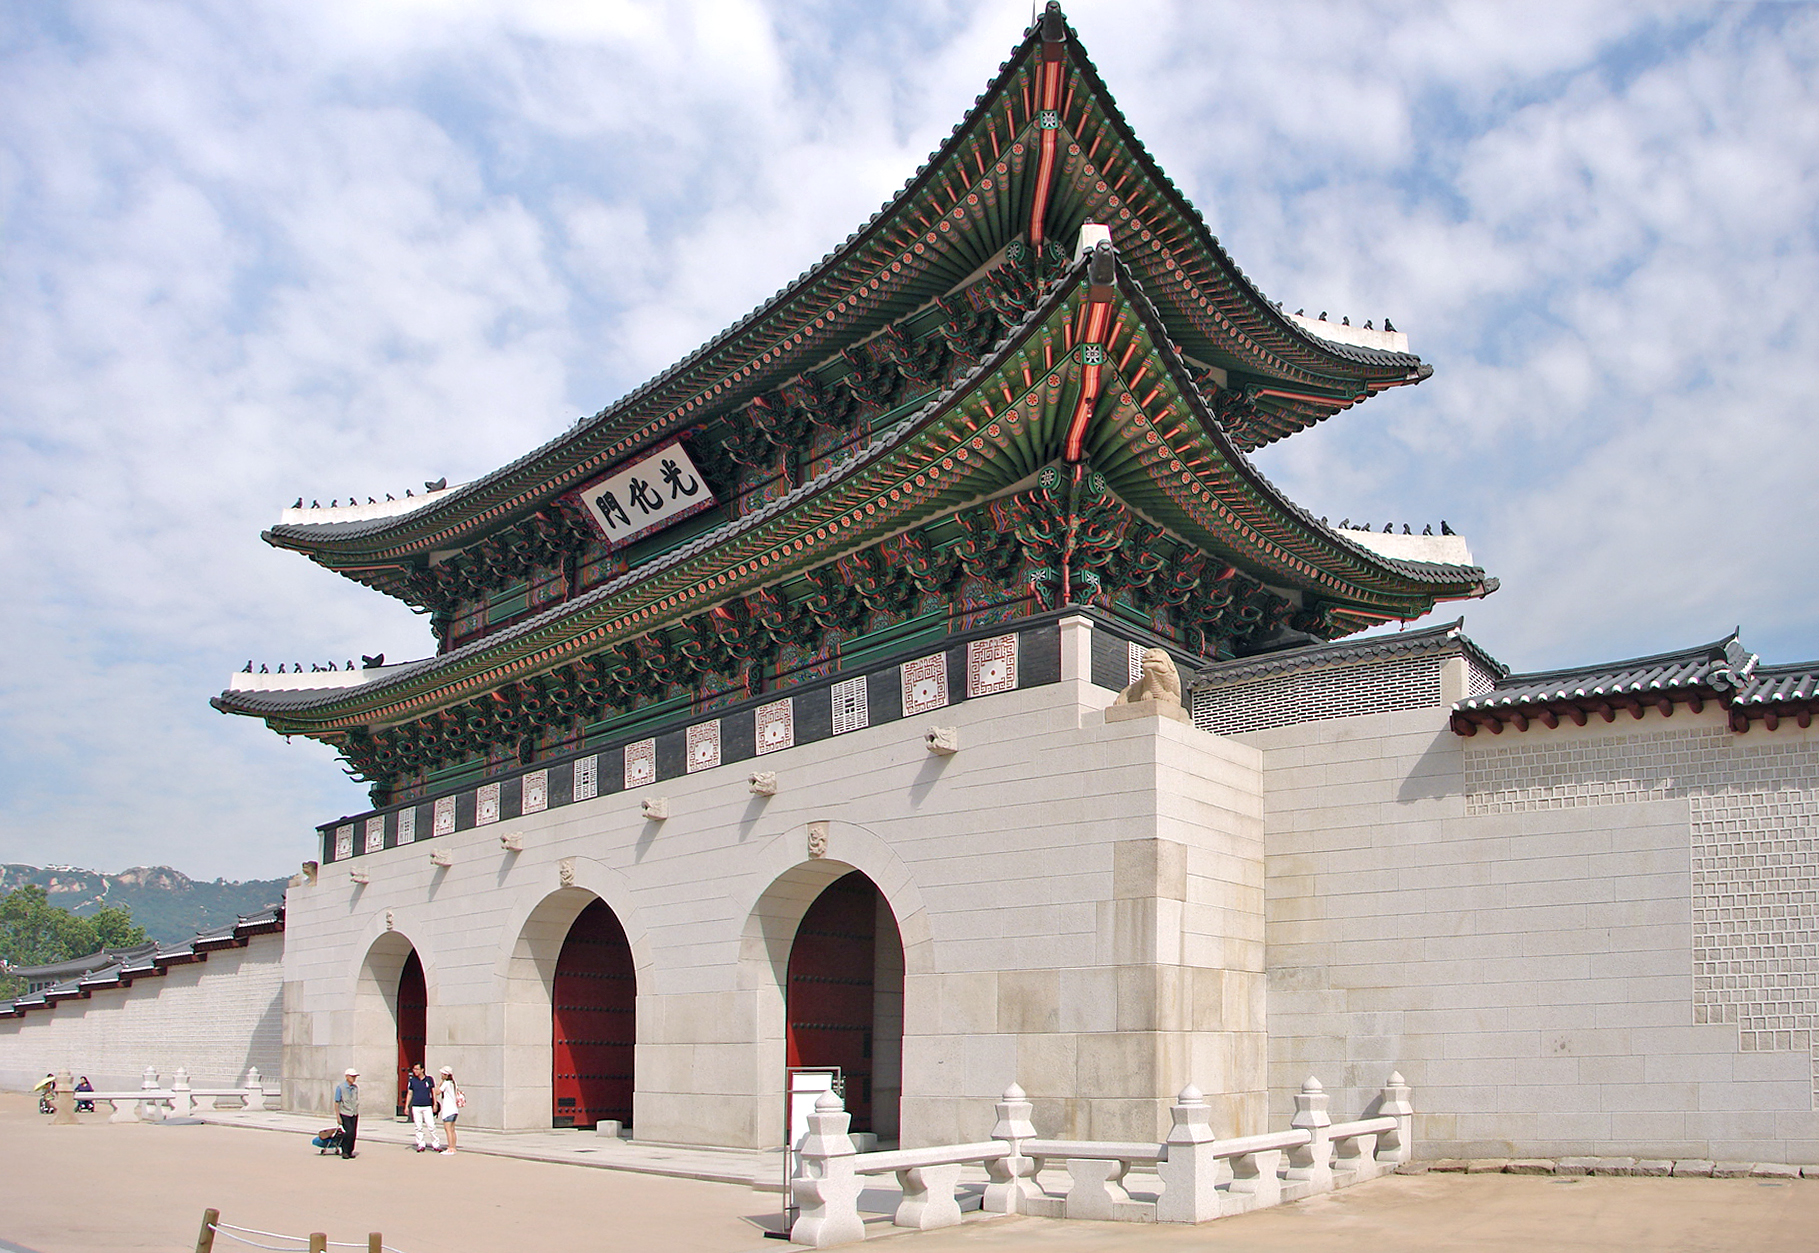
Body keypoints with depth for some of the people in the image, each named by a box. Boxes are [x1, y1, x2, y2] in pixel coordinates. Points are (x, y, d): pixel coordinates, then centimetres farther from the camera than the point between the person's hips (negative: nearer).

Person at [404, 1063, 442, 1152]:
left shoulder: (429, 1079, 4)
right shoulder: (412, 1081, 6)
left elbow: (433, 1092, 8)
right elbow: (410, 1093, 11)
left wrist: (435, 1104, 3)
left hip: (427, 1107, -1)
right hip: (416, 1107, 1)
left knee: (431, 1126, -6)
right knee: (418, 1127, 2)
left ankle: (436, 1144, 1)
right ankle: (421, 1145, 12)